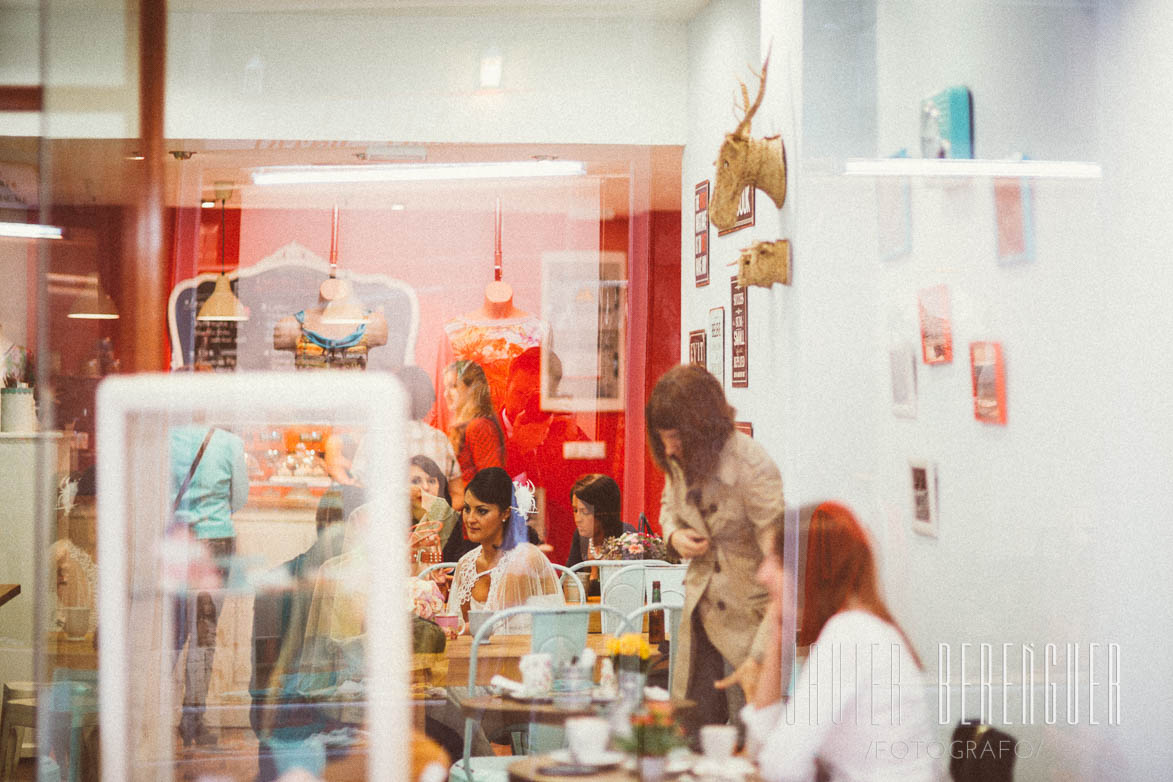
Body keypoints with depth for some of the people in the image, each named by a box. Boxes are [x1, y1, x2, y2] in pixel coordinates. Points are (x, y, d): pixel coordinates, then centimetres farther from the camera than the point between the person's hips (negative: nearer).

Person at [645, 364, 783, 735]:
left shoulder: (753, 470, -24)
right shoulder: (680, 460, -3)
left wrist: (759, 657, -31)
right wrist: (674, 534, -4)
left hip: (751, 616, -6)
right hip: (702, 607, 6)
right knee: (687, 731, 6)